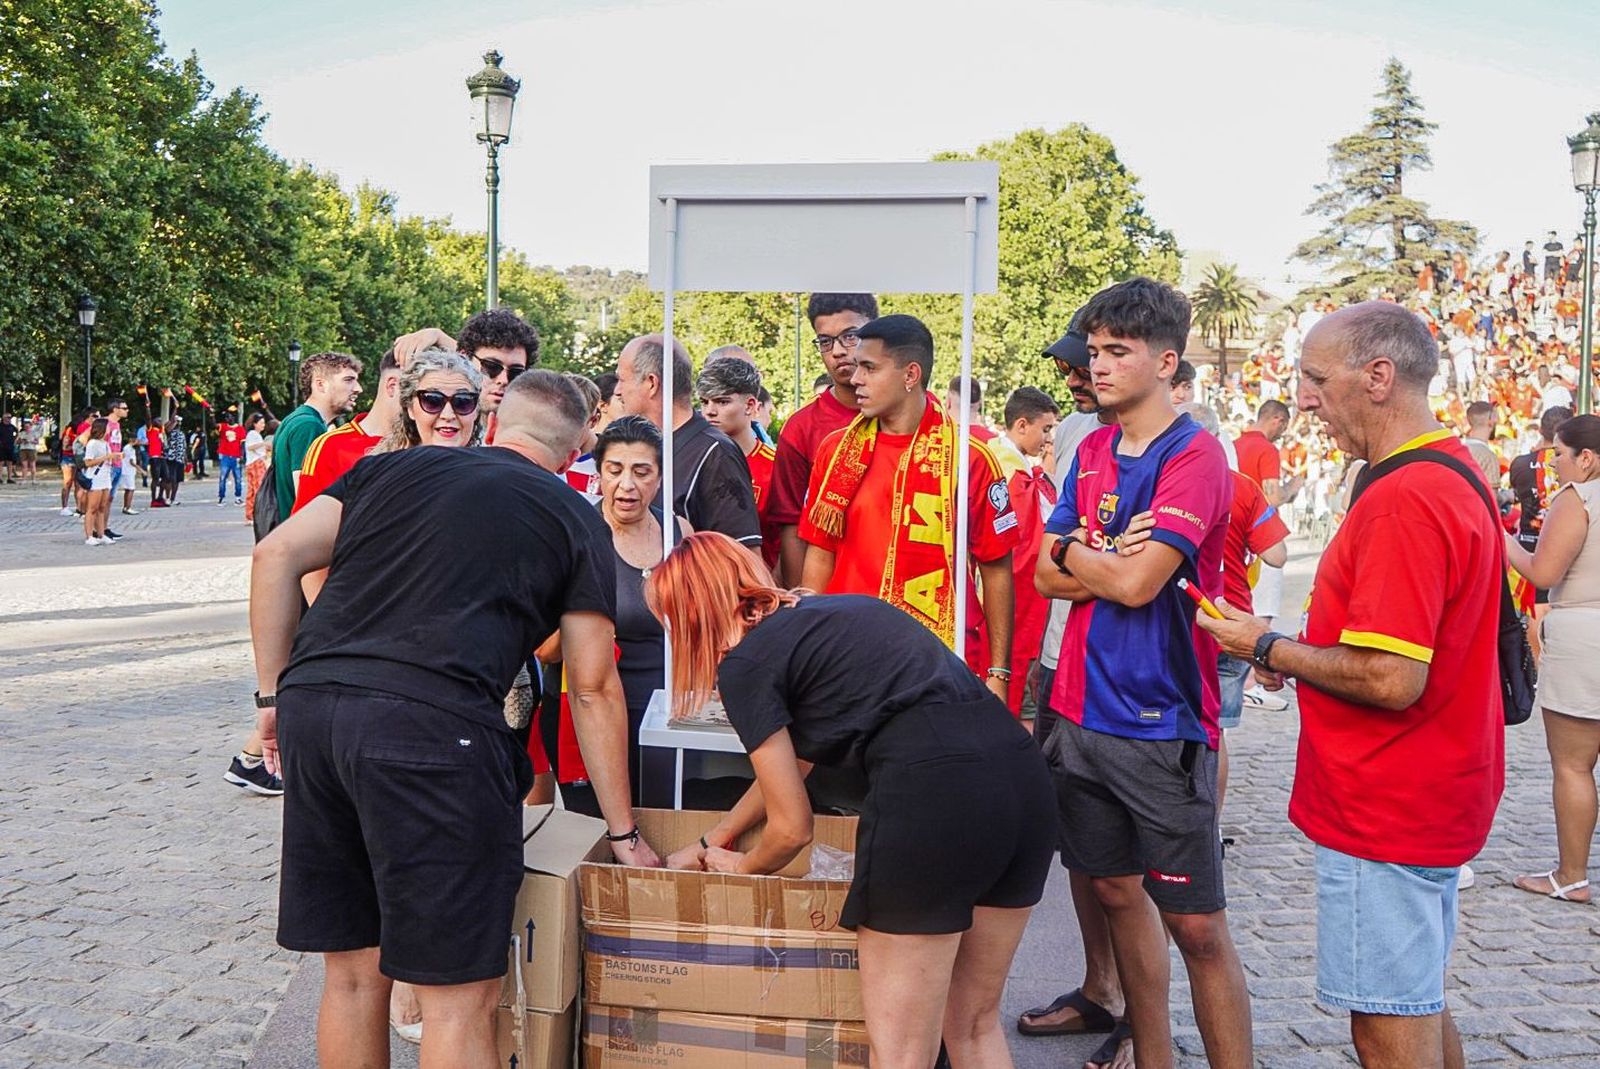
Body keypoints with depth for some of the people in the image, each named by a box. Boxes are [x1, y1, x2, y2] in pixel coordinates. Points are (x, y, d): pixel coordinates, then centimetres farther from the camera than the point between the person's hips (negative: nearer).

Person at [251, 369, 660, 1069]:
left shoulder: (394, 467, 23)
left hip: (310, 706, 5)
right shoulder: (577, 521, 14)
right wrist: (623, 832, 20)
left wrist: (274, 694, 19)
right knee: (458, 998, 5)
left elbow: (276, 554, 12)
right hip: (431, 728, -5)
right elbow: (594, 690, 13)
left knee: (353, 975, 20)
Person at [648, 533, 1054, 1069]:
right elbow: (793, 761, 39)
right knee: (975, 1025, 24)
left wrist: (740, 866, 29)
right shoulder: (821, 614, 27)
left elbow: (791, 828, 7)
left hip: (934, 789, -9)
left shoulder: (744, 662, 3)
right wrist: (710, 843, 48)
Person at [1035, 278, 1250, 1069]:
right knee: (1117, 892, 16)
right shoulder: (1092, 452, 11)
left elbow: (1135, 583, -20)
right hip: (1083, 707, 7)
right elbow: (1047, 576, 7)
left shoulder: (1194, 457, -11)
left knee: (1196, 924, 0)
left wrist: (1072, 551, -3)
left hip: (1162, 722, -7)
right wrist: (1113, 558, -10)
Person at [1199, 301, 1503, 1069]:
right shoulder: (1454, 473, 10)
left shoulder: (1401, 499, -24)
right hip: (1430, 797, 10)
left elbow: (1390, 679, -28)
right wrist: (1297, 653, 8)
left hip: (1384, 811, -10)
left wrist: (1268, 648, -13)